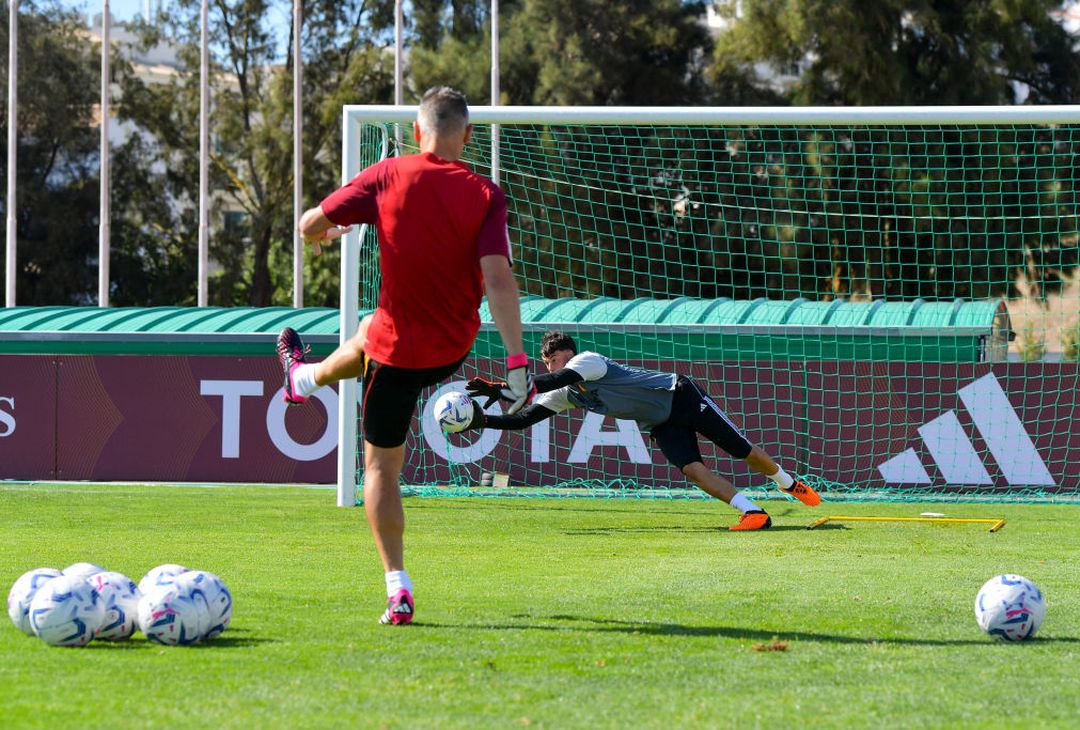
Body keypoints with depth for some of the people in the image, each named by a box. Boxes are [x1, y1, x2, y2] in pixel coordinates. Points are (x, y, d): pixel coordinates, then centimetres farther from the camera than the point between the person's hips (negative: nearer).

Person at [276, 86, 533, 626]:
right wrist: (517, 361, -24)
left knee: (381, 465, 11)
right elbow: (497, 277, -23)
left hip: (398, 347, -5)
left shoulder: (389, 177, -14)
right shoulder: (485, 195, -13)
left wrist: (321, 235, 19)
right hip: (455, 351, 5)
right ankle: (307, 378, 69)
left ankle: (398, 589, 12)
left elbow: (311, 224, -8)